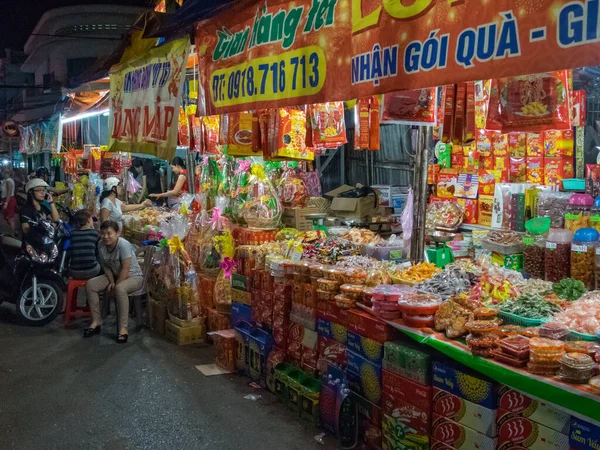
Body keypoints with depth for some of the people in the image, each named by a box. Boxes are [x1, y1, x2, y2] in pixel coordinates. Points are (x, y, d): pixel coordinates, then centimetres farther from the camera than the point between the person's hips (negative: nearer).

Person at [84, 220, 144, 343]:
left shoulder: (123, 245, -27)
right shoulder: (101, 245, -8)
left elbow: (125, 269, -26)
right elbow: (106, 266, 2)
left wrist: (115, 285, -22)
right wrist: (111, 282, -11)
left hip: (134, 277, -7)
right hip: (115, 275, 7)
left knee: (120, 289, -38)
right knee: (90, 285, -9)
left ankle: (123, 328, -29)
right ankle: (96, 321, 2)